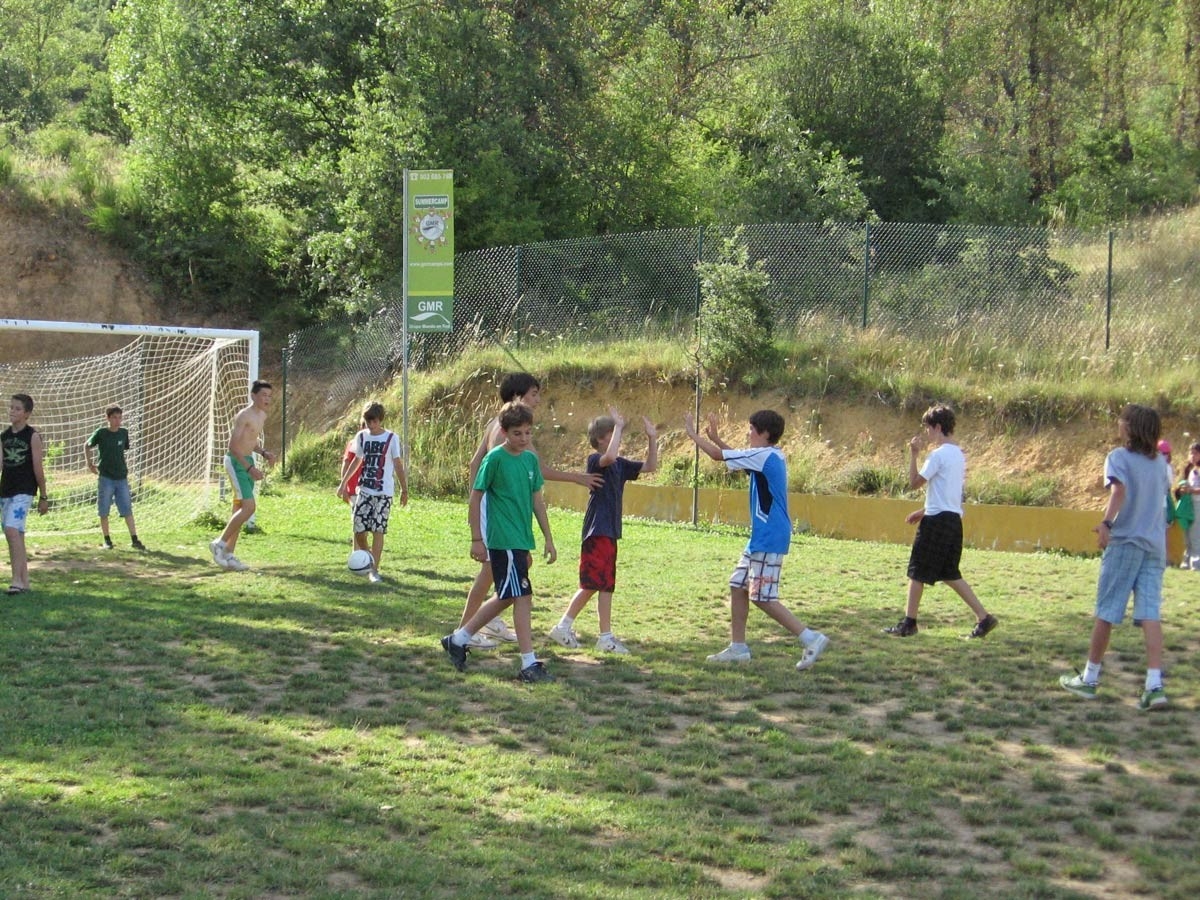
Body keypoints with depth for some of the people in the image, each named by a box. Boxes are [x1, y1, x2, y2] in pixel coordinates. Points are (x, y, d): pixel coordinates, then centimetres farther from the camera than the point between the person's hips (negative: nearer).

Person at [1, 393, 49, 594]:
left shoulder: (33, 436, -5)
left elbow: (38, 468, -5)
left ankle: (17, 579, -21)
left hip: (24, 491, -7)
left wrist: (43, 497, -3)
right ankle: (24, 580, 14)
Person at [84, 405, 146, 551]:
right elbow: (87, 446, 11)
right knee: (104, 511, 3)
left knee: (127, 510, 0)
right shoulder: (101, 433, -5)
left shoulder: (124, 433, 4)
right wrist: (89, 464, 7)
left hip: (121, 478, 2)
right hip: (106, 477, -2)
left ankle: (134, 540, 1)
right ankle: (107, 540, 14)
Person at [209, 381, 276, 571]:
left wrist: (264, 452, 6)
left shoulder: (262, 416, 13)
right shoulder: (244, 416, -16)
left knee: (240, 509, 9)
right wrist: (249, 468, -26)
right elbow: (233, 446, -20)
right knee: (249, 507, -17)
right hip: (236, 462, -9)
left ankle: (228, 554, 13)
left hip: (248, 461, 9)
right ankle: (220, 543, -5)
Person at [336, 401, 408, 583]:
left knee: (378, 530, -8)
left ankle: (374, 570, -4)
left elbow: (397, 464, -1)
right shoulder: (361, 436, 6)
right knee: (359, 529, -2)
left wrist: (404, 489, 0)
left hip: (384, 492, -3)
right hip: (364, 490, 3)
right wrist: (344, 483, 21)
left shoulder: (391, 438, -4)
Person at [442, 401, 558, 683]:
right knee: (522, 597, -9)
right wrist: (476, 539, -9)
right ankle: (529, 664, -5)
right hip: (503, 540, -8)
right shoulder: (495, 458, -10)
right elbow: (475, 497, -7)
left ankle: (459, 639, 27)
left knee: (506, 598, 14)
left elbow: (537, 500, 16)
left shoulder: (531, 459, 10)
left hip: (521, 540, 8)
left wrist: (548, 538, 14)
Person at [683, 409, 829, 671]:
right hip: (761, 538, 10)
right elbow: (737, 460, 30)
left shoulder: (763, 456, -15)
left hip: (768, 540, -10)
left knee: (762, 597, -9)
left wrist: (692, 433, 2)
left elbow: (719, 455, -11)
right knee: (738, 586, 14)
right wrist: (716, 438, 23)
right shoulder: (771, 457, 13)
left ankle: (811, 638, -10)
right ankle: (738, 647, 19)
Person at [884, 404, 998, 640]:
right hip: (955, 519, 9)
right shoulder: (959, 454, 15)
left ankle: (909, 623, 7)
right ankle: (984, 617, 5)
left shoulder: (938, 455, -14)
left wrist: (913, 454, -6)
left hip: (937, 521, -9)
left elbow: (914, 483, -13)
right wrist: (925, 511, 22)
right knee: (950, 574, 12)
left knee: (918, 572, 2)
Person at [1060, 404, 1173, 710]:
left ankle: (1089, 679, 12)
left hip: (1125, 542, -5)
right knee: (1150, 614, -4)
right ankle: (1155, 685, -15)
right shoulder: (1158, 464, 14)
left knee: (1106, 611, 3)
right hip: (1155, 546, 5)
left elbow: (1120, 490, -19)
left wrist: (1106, 523, -33)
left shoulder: (1119, 457, -3)